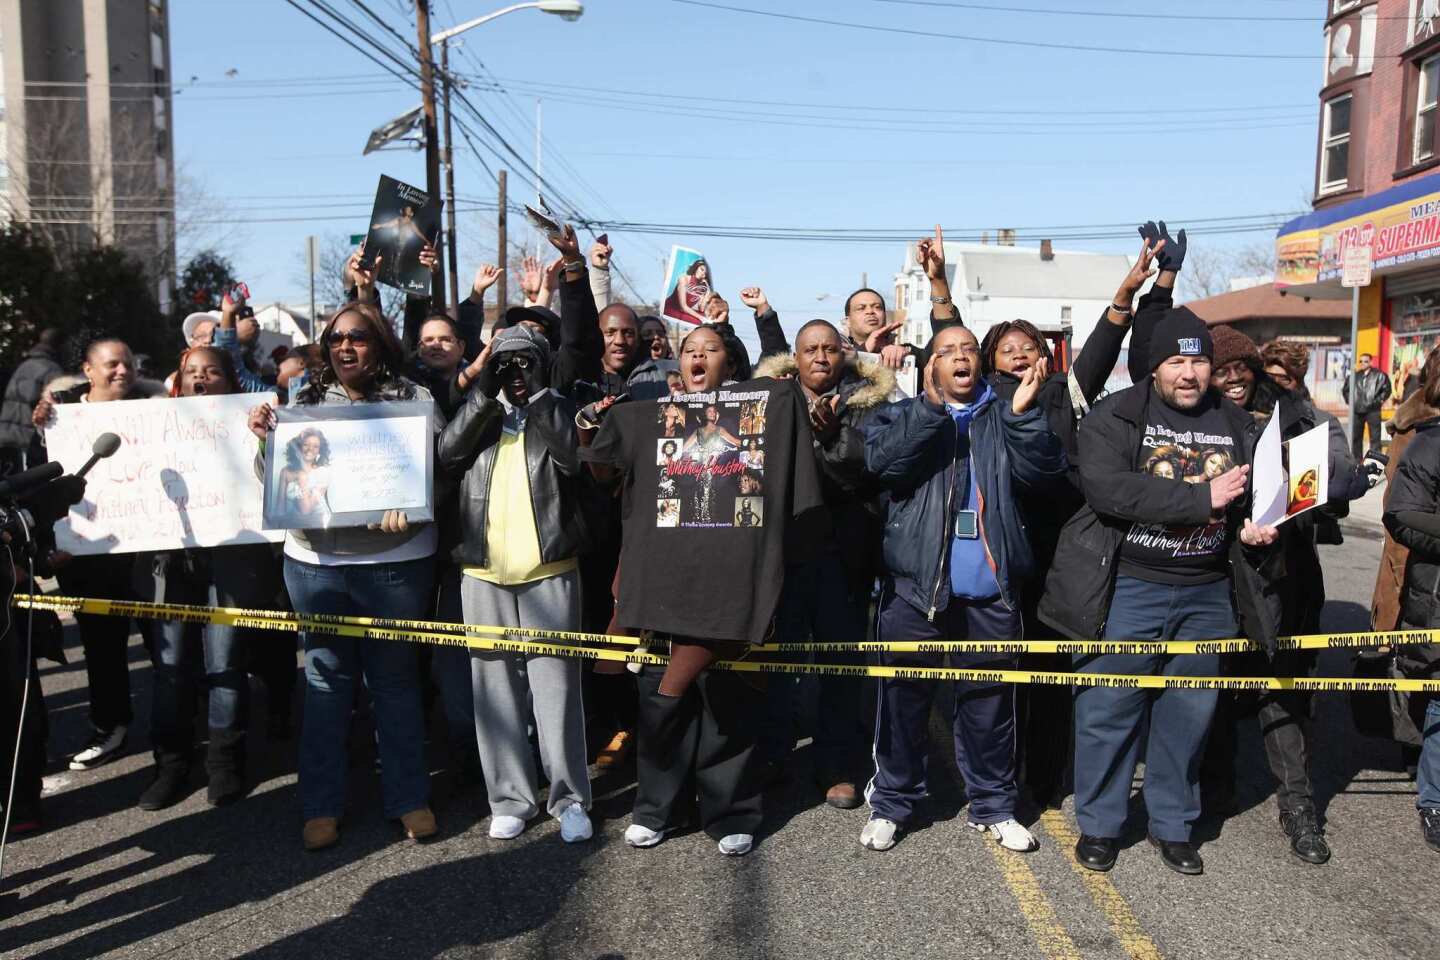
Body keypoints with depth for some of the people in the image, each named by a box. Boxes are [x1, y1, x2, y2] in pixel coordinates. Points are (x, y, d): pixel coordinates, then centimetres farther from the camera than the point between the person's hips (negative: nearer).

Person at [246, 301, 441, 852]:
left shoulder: (413, 399, 2)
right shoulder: (305, 402, 11)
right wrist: (265, 440, -8)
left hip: (394, 562, -2)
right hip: (315, 562, 2)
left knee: (395, 679, 7)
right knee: (326, 680, 9)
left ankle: (409, 798, 20)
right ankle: (321, 805, 20)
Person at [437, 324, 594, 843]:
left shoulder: (559, 411, 7)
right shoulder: (478, 412, 14)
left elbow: (573, 456, -14)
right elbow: (446, 454, -5)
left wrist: (537, 393, -15)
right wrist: (484, 392, -10)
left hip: (549, 570, -3)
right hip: (484, 572, 3)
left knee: (556, 687, -1)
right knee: (496, 688, 7)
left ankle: (569, 798, 9)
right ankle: (511, 798, 17)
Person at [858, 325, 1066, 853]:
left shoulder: (1005, 419, 12)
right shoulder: (902, 415, 7)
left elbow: (1045, 472, -4)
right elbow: (882, 461, -14)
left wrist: (1023, 414, -17)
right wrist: (931, 407, -21)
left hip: (990, 590, 2)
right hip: (916, 584, -1)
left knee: (989, 700, 11)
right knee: (904, 697, 6)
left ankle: (993, 805, 25)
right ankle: (891, 802, 21)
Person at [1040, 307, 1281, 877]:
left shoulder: (1239, 426, 11)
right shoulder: (1114, 417, -6)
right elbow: (1107, 488, -22)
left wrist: (1254, 529, -2)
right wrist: (1201, 498, -21)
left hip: (1207, 596, 4)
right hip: (1126, 589, -4)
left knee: (1189, 714, 12)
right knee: (1108, 710, 2)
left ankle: (1173, 824, 30)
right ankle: (1098, 824, 19)